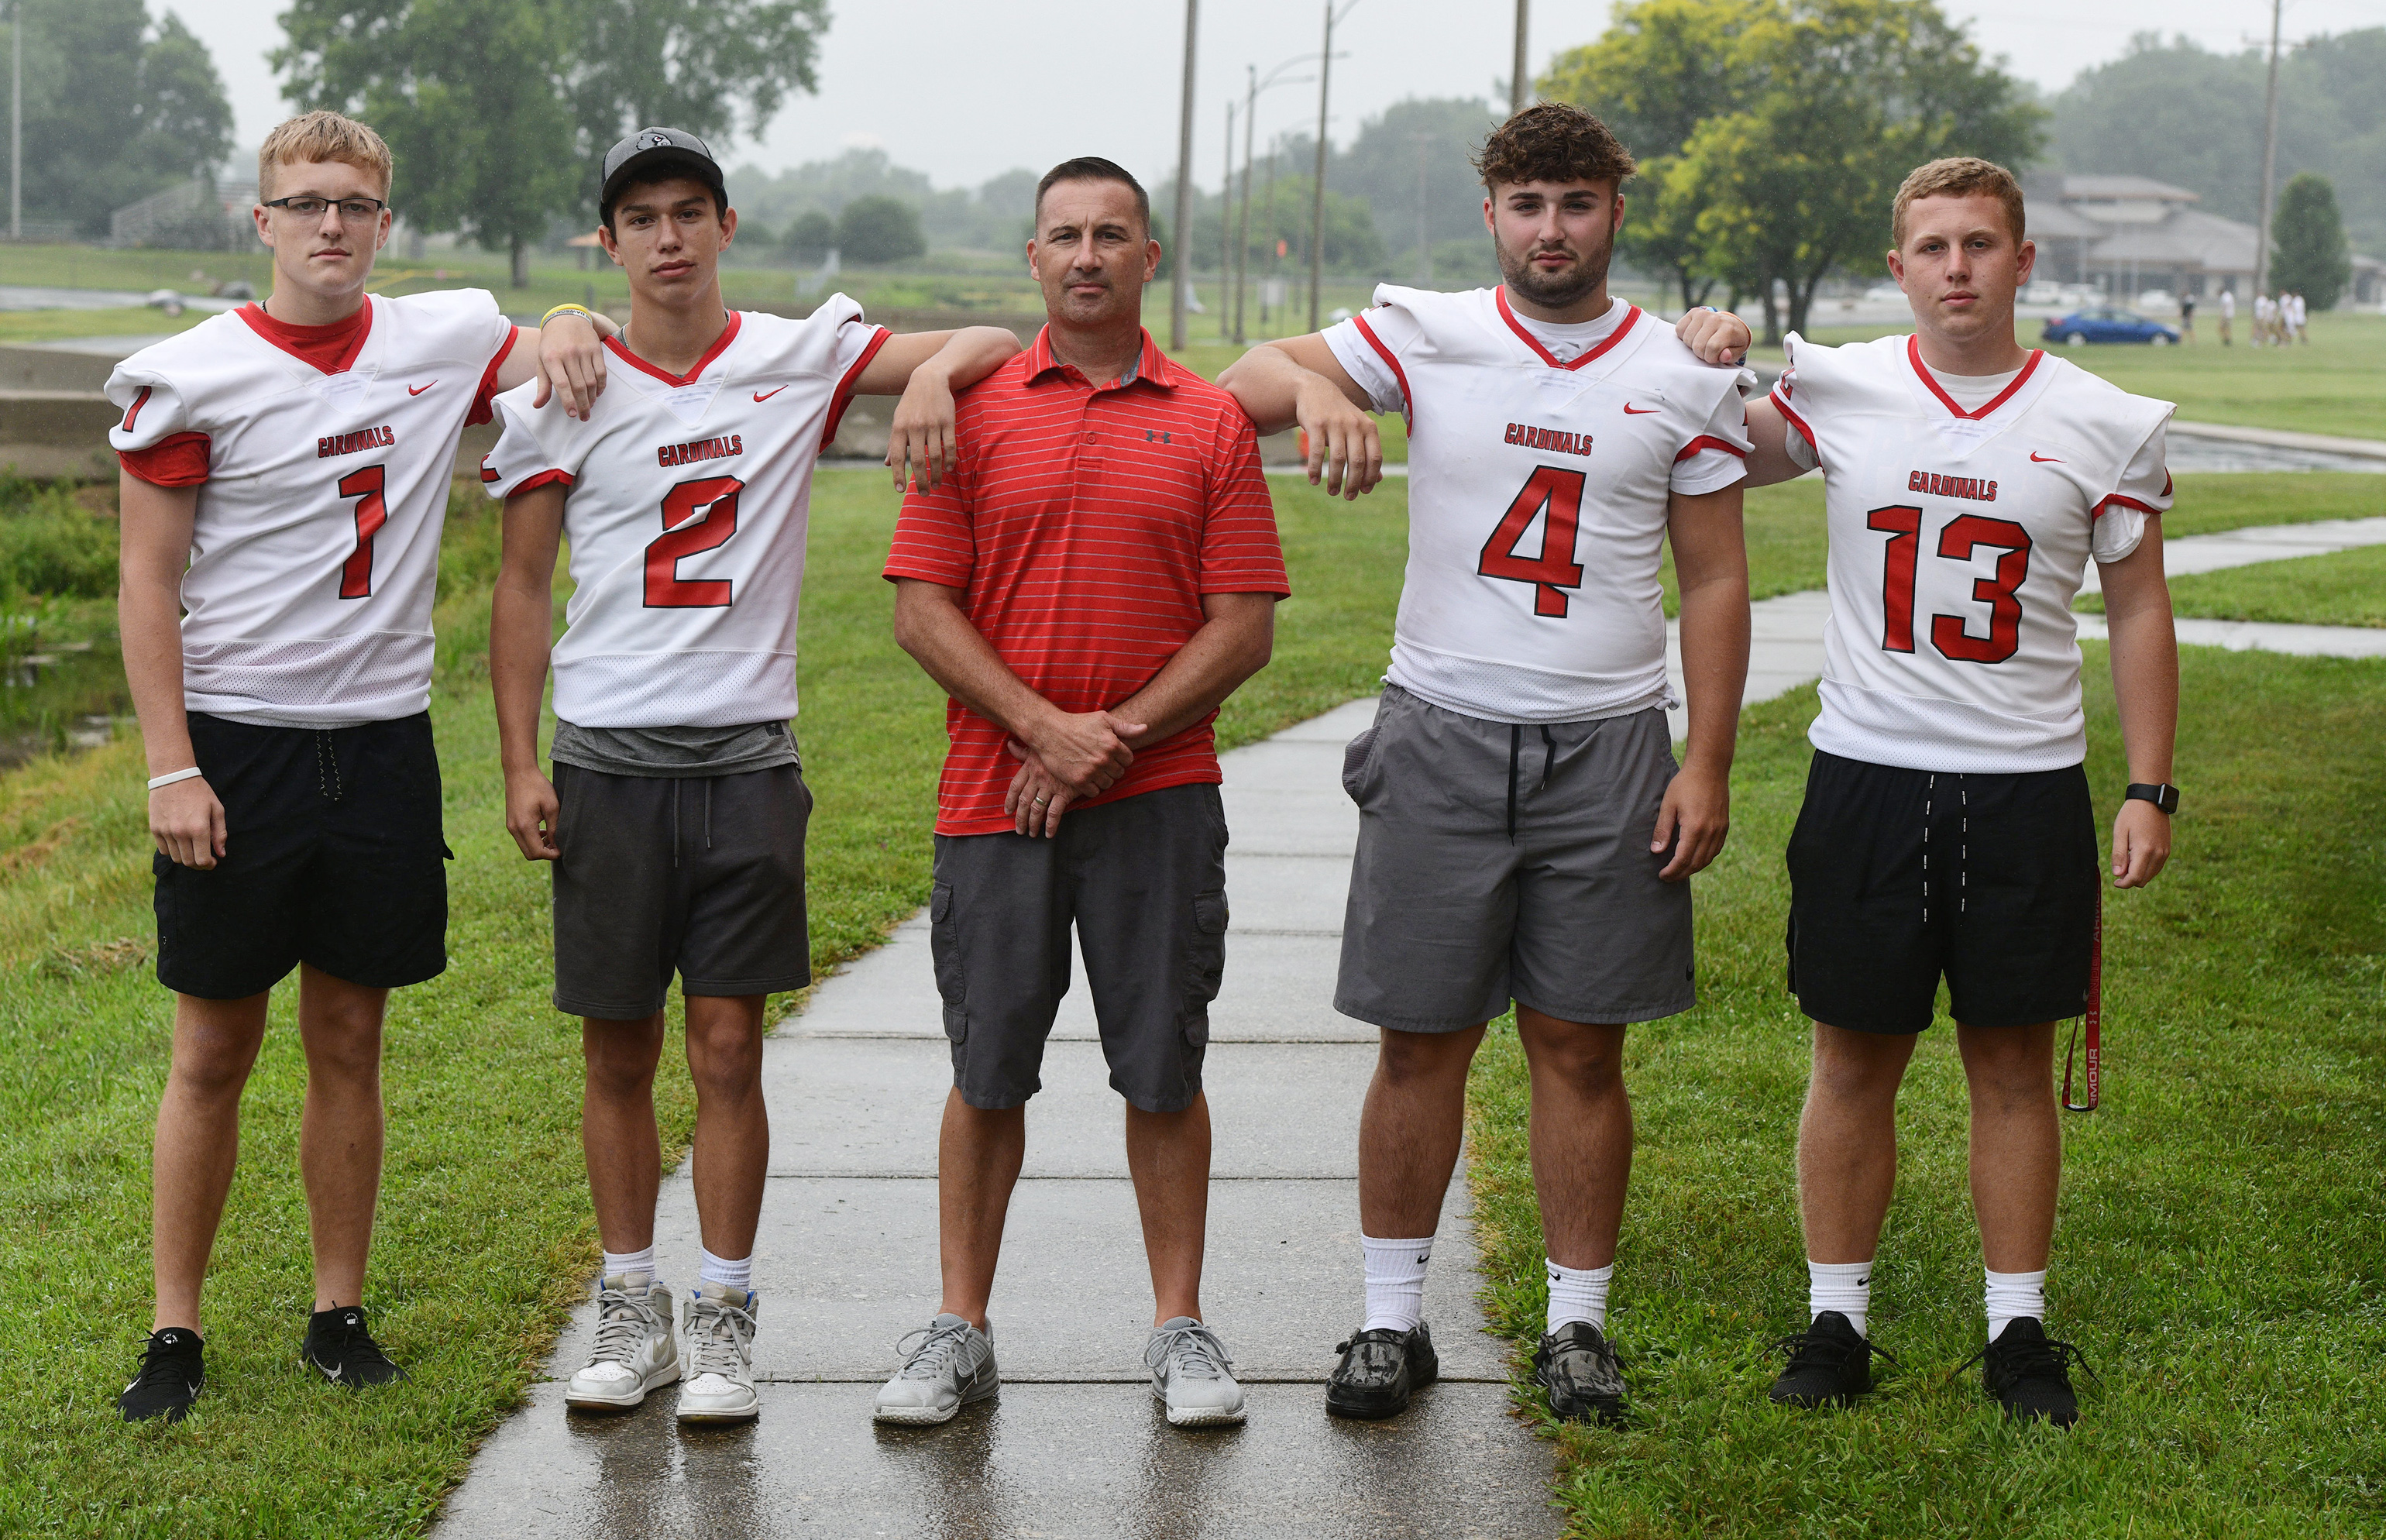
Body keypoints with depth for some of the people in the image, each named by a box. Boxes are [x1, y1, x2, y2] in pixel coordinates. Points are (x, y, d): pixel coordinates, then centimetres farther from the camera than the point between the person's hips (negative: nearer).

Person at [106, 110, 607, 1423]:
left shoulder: (443, 343, 5)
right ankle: (174, 1334, 11)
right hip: (237, 744, -3)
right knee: (212, 1049, 3)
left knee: (349, 1043, 9)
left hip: (381, 745, 3)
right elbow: (148, 586, -4)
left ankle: (339, 1315, 20)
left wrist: (571, 328, -6)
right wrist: (170, 770, -11)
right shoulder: (191, 377, -5)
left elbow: (565, 369, 20)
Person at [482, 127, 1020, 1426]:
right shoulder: (564, 390, 3)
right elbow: (523, 587, 6)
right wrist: (519, 765, 0)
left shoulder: (797, 357, 3)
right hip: (606, 758, 1)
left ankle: (724, 1319, 9)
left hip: (745, 756, 0)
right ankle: (631, 1311, 18)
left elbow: (993, 346, 0)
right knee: (617, 1053, 6)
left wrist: (937, 372, -24)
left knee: (728, 1048, 0)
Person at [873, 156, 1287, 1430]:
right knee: (987, 1069, 5)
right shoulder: (971, 413, 5)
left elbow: (1246, 625, 0)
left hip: (1158, 798, 0)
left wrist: (1122, 734, -10)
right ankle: (960, 1331, 15)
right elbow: (921, 609, 0)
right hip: (993, 793, 0)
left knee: (1164, 1070, 3)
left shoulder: (1209, 424, 5)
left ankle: (1180, 1329, 14)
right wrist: (1044, 725, -11)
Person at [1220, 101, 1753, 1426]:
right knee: (1421, 1042, 3)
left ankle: (1578, 1323, 16)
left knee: (1582, 1047, 5)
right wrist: (1314, 386, -30)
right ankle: (1391, 1319, 14)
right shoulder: (1428, 337, 2)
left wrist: (1707, 764, -1)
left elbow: (1714, 580, 6)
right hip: (1441, 732, 0)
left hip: (1607, 745, 1)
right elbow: (1238, 386, -6)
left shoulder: (1681, 378, 5)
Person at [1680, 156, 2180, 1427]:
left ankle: (2018, 1331, 17)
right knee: (1854, 1058, 6)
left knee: (2014, 1062, 6)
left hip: (2028, 786, 0)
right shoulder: (1839, 392, 1)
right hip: (1867, 775, 0)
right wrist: (1710, 371, -5)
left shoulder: (2102, 424, 1)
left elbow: (2138, 610, 7)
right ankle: (1835, 1319, 17)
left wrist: (2150, 787, 1)